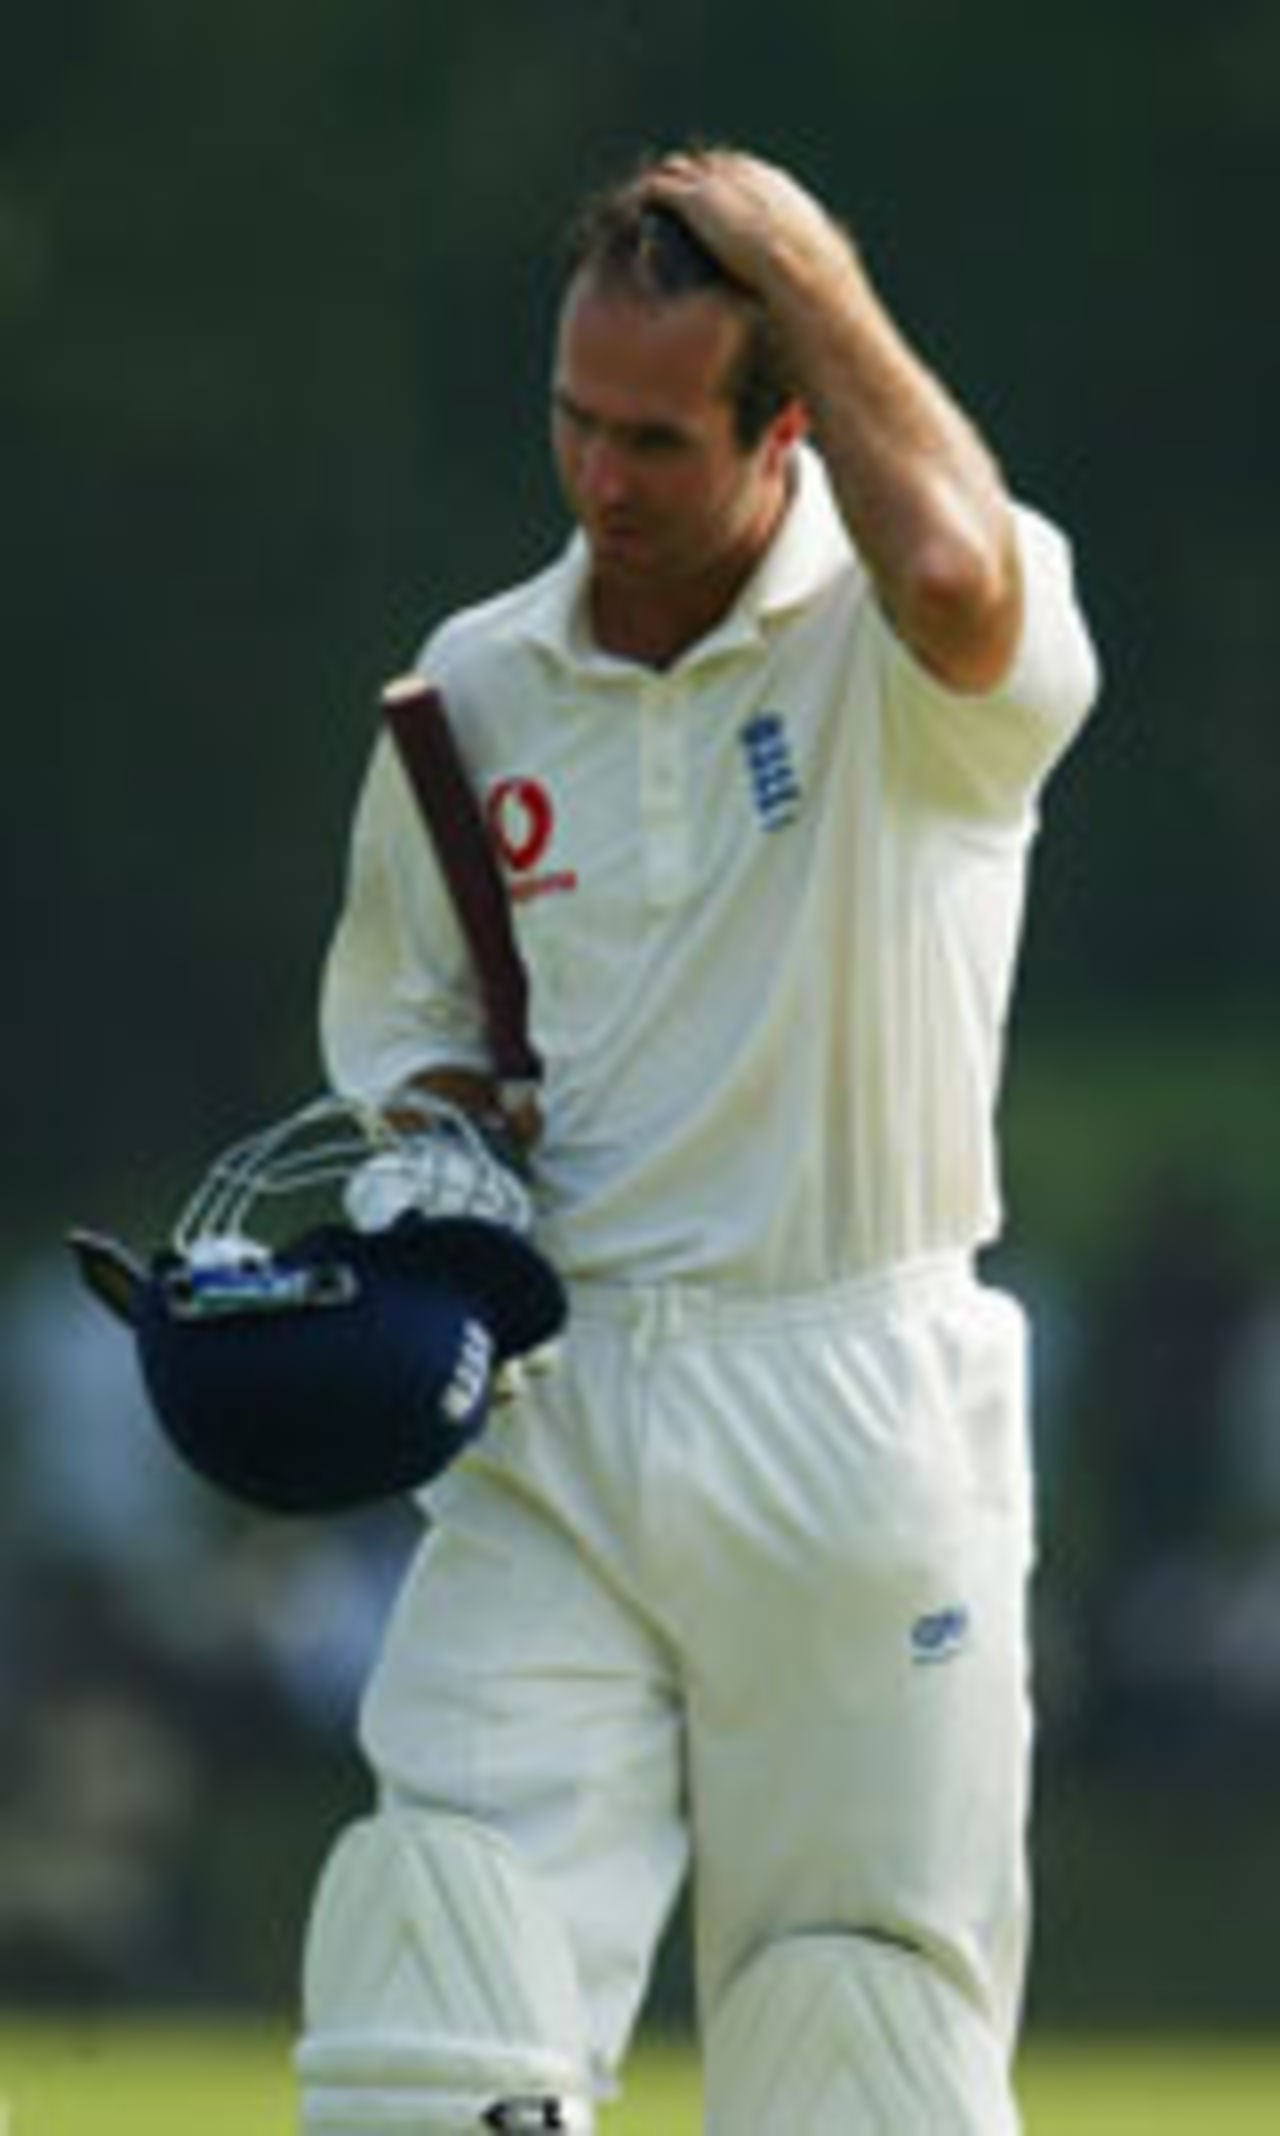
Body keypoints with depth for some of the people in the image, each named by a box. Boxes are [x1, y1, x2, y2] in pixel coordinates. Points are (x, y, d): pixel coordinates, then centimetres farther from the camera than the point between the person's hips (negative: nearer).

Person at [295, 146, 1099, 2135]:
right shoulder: (477, 687, 9)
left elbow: (958, 578, -34)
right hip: (549, 1417, 4)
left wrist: (811, 284, -20)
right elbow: (390, 995, 25)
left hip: (855, 1433, -4)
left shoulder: (899, 657, -7)